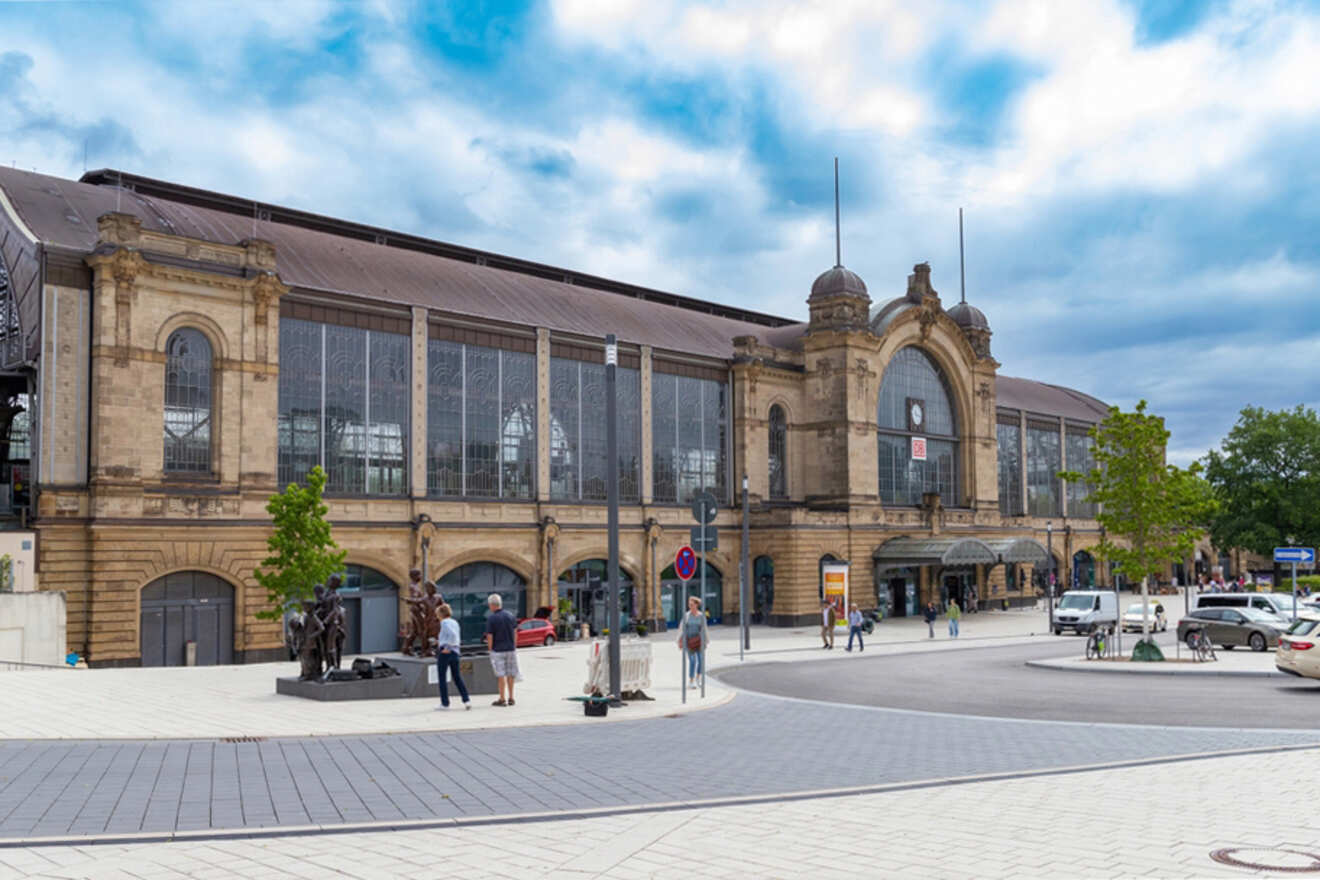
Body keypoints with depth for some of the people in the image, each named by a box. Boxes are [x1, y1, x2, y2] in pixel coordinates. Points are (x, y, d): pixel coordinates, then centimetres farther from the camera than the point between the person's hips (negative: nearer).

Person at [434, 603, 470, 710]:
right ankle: (466, 700, 0)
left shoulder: (444, 622, -10)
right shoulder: (455, 622, 13)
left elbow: (453, 634, -26)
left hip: (445, 652, -7)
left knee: (442, 678, 4)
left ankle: (445, 703, 7)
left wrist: (447, 647, -18)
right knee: (457, 677, 10)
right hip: (455, 652, 7)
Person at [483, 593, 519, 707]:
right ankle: (510, 698, 17)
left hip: (498, 650, -4)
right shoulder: (510, 616, 3)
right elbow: (515, 634, 8)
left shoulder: (491, 619, -12)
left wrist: (490, 650, 1)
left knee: (501, 675, 2)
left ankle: (502, 699, 6)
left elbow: (490, 637, -10)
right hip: (511, 649, 4)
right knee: (510, 674, 11)